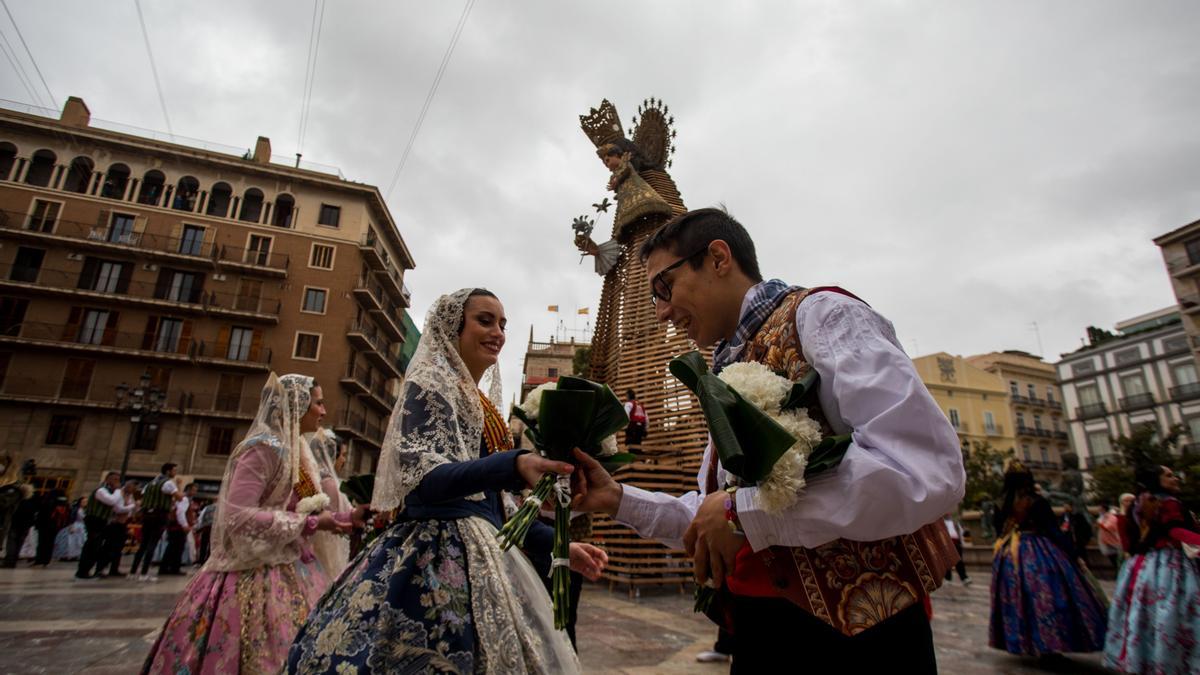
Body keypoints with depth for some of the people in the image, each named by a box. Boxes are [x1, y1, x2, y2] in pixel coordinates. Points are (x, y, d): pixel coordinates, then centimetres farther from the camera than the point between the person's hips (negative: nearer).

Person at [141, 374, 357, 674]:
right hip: (258, 575, -9)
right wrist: (310, 523, -20)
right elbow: (239, 517, -24)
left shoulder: (293, 449, 10)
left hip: (288, 571, 9)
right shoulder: (264, 447, -17)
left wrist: (345, 518, 8)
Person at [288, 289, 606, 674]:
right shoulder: (429, 385, -9)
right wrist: (514, 466, -42)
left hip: (476, 559, 8)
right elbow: (427, 479, -25)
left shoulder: (481, 404, 15)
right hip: (438, 561, -8)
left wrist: (557, 545, 14)